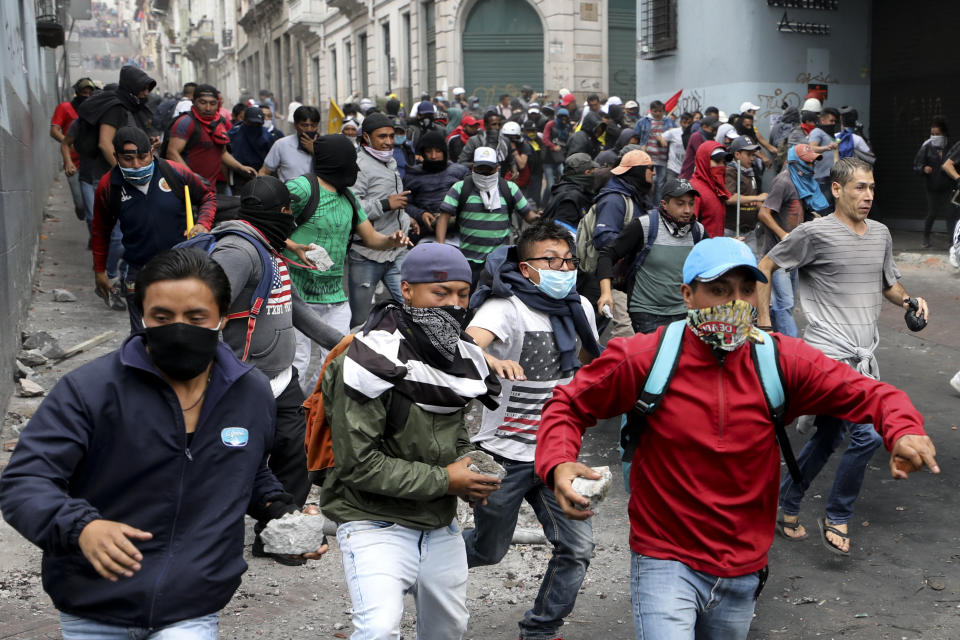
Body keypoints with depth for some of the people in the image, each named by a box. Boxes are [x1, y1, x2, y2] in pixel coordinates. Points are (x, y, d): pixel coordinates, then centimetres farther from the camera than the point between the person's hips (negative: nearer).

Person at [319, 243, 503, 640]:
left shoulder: (458, 354, 5)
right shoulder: (373, 362, -20)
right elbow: (357, 463, -22)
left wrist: (471, 470, -4)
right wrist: (444, 480, -21)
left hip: (441, 524, 7)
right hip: (375, 521, -7)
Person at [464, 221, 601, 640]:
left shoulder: (579, 307, 2)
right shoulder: (507, 307, -19)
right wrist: (492, 360, -60)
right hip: (505, 455, -5)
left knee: (577, 547, -2)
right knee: (489, 550, 11)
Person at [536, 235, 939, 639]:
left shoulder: (783, 362, -7)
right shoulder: (642, 359, -13)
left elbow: (868, 393, -5)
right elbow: (568, 406, -5)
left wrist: (903, 430, -28)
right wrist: (558, 464, -25)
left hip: (743, 570, 4)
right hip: (666, 561, -3)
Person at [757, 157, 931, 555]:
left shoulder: (880, 234, 12)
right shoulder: (815, 233, -9)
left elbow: (889, 285, 24)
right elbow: (765, 267, -2)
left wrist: (909, 301, 2)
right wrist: (763, 321, -5)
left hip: (865, 357, 8)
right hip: (829, 354, -7)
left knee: (828, 439, 15)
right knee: (868, 433, -17)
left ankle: (788, 505, 33)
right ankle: (837, 517, 4)